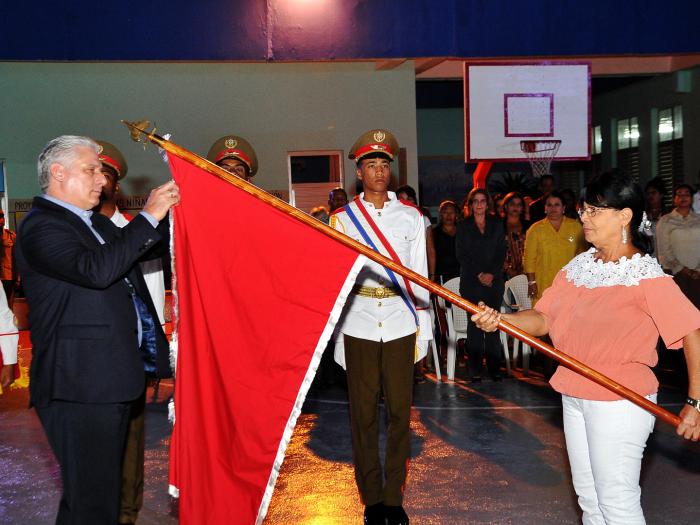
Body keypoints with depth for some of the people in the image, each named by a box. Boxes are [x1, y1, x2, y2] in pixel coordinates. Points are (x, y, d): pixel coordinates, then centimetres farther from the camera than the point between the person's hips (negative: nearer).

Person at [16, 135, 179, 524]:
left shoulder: (96, 224, 16)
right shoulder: (41, 227, -13)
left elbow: (140, 250, 29)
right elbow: (96, 270, -29)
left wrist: (171, 211, 14)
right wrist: (148, 216, -23)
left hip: (112, 381, 10)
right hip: (79, 388, -9)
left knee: (104, 488, 19)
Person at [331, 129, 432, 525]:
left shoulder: (411, 217, 7)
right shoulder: (342, 218, 6)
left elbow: (419, 276, 8)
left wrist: (423, 327, 4)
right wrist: (334, 332, 2)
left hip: (400, 325, 1)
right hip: (358, 325, 0)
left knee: (400, 411, 3)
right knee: (364, 413, 4)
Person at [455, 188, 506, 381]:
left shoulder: (497, 225, 12)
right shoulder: (463, 227, 8)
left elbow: (501, 253, 6)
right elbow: (462, 255, 1)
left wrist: (491, 274, -7)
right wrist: (479, 274, -8)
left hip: (494, 281, 1)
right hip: (471, 282, -1)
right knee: (474, 324, -3)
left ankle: (495, 368, 3)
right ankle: (475, 370, 1)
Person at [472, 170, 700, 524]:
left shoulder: (646, 276, -15)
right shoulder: (579, 266, 6)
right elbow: (543, 319, 3)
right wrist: (498, 319, -14)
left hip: (620, 401, -7)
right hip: (575, 397, 7)